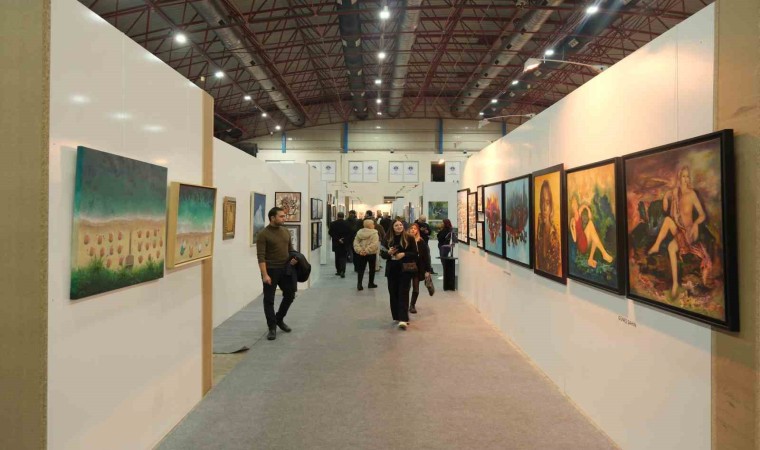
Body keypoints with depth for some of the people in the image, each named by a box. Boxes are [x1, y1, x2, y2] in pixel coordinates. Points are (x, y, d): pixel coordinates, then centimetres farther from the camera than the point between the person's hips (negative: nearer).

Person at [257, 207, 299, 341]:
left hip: (286, 269, 6)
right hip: (271, 270, -6)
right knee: (269, 300, 1)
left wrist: (295, 258, -3)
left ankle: (279, 319, 33)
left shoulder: (286, 231, 7)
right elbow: (261, 256, -16)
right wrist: (264, 274, -23)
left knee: (290, 295, 14)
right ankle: (272, 328, 12)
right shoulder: (264, 234, -12)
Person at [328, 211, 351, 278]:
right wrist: (345, 239, -6)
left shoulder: (333, 223, -4)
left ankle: (338, 271, 19)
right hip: (345, 243, -1)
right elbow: (350, 233, -7)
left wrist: (337, 239, -9)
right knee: (343, 257, 2)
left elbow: (330, 233, -9)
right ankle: (342, 271, -13)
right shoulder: (347, 224, -5)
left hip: (336, 243, 1)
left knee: (337, 257, 16)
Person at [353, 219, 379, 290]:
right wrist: (367, 251, -20)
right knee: (372, 269, 12)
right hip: (371, 254, -4)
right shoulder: (374, 233, -13)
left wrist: (359, 250, -10)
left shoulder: (359, 232, 4)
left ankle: (359, 284, 1)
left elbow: (355, 242, -2)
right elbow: (374, 244, -23)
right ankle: (371, 283, 19)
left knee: (361, 269, 9)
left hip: (361, 254, 4)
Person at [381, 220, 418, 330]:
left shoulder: (409, 238, -4)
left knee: (403, 294, -8)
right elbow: (383, 254, 8)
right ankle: (397, 316, 24)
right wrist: (389, 253, -14)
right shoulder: (388, 239, 4)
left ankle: (403, 319, -11)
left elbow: (415, 253, -3)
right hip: (392, 270, 4)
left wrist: (404, 254, -18)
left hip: (405, 270, -3)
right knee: (393, 293, 9)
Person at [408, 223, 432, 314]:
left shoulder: (421, 242, -3)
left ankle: (412, 305, 21)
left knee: (416, 288, 5)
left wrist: (427, 270, -7)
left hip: (418, 268, 0)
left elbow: (426, 256, -3)